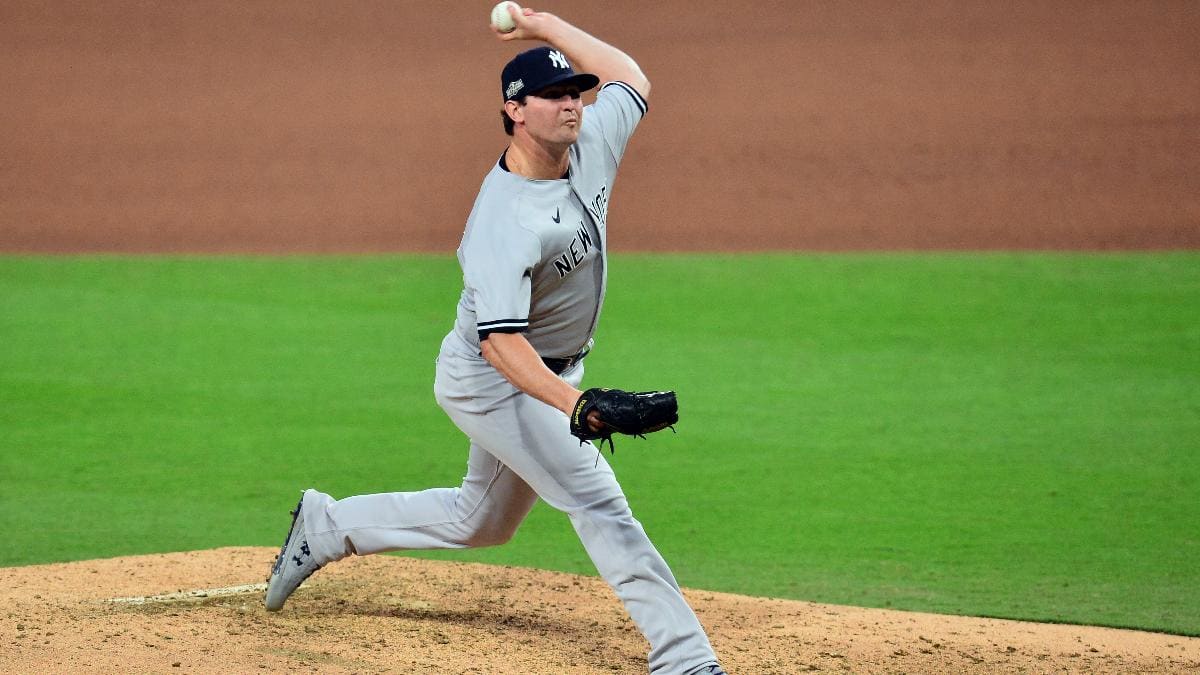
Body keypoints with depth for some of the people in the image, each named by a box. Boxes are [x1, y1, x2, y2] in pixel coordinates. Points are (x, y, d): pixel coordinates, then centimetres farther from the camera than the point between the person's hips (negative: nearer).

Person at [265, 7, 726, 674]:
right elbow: (500, 341, -39)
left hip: (549, 376, 9)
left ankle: (327, 525, 35)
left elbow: (632, 79, 13)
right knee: (600, 505, -15)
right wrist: (573, 402, -52)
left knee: (479, 523, 21)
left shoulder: (591, 145, -7)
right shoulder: (504, 221, -31)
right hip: (491, 379, -9)